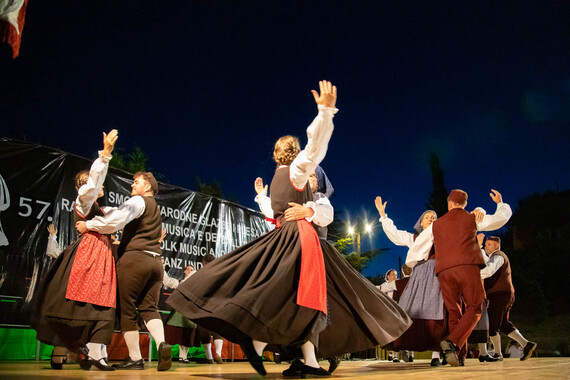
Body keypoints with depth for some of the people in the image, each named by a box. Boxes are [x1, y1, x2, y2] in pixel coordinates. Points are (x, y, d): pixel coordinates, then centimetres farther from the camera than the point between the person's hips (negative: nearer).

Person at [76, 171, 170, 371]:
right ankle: (162, 344, -19)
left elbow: (115, 220, -14)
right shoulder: (155, 208, 26)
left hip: (134, 259, -7)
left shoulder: (138, 201, -1)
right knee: (149, 308, 4)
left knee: (127, 309, 1)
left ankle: (135, 358, 3)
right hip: (155, 261, 8)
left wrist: (88, 225, -3)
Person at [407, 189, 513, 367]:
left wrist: (411, 264, 38)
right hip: (468, 267, -2)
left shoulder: (436, 225, 20)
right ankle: (452, 341, -21)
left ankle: (460, 355, 0)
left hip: (444, 271, 3)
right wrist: (500, 203, 44)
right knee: (474, 309, 0)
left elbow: (419, 245, 21)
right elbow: (501, 218, 23)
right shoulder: (472, 219, 14)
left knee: (453, 313, 6)